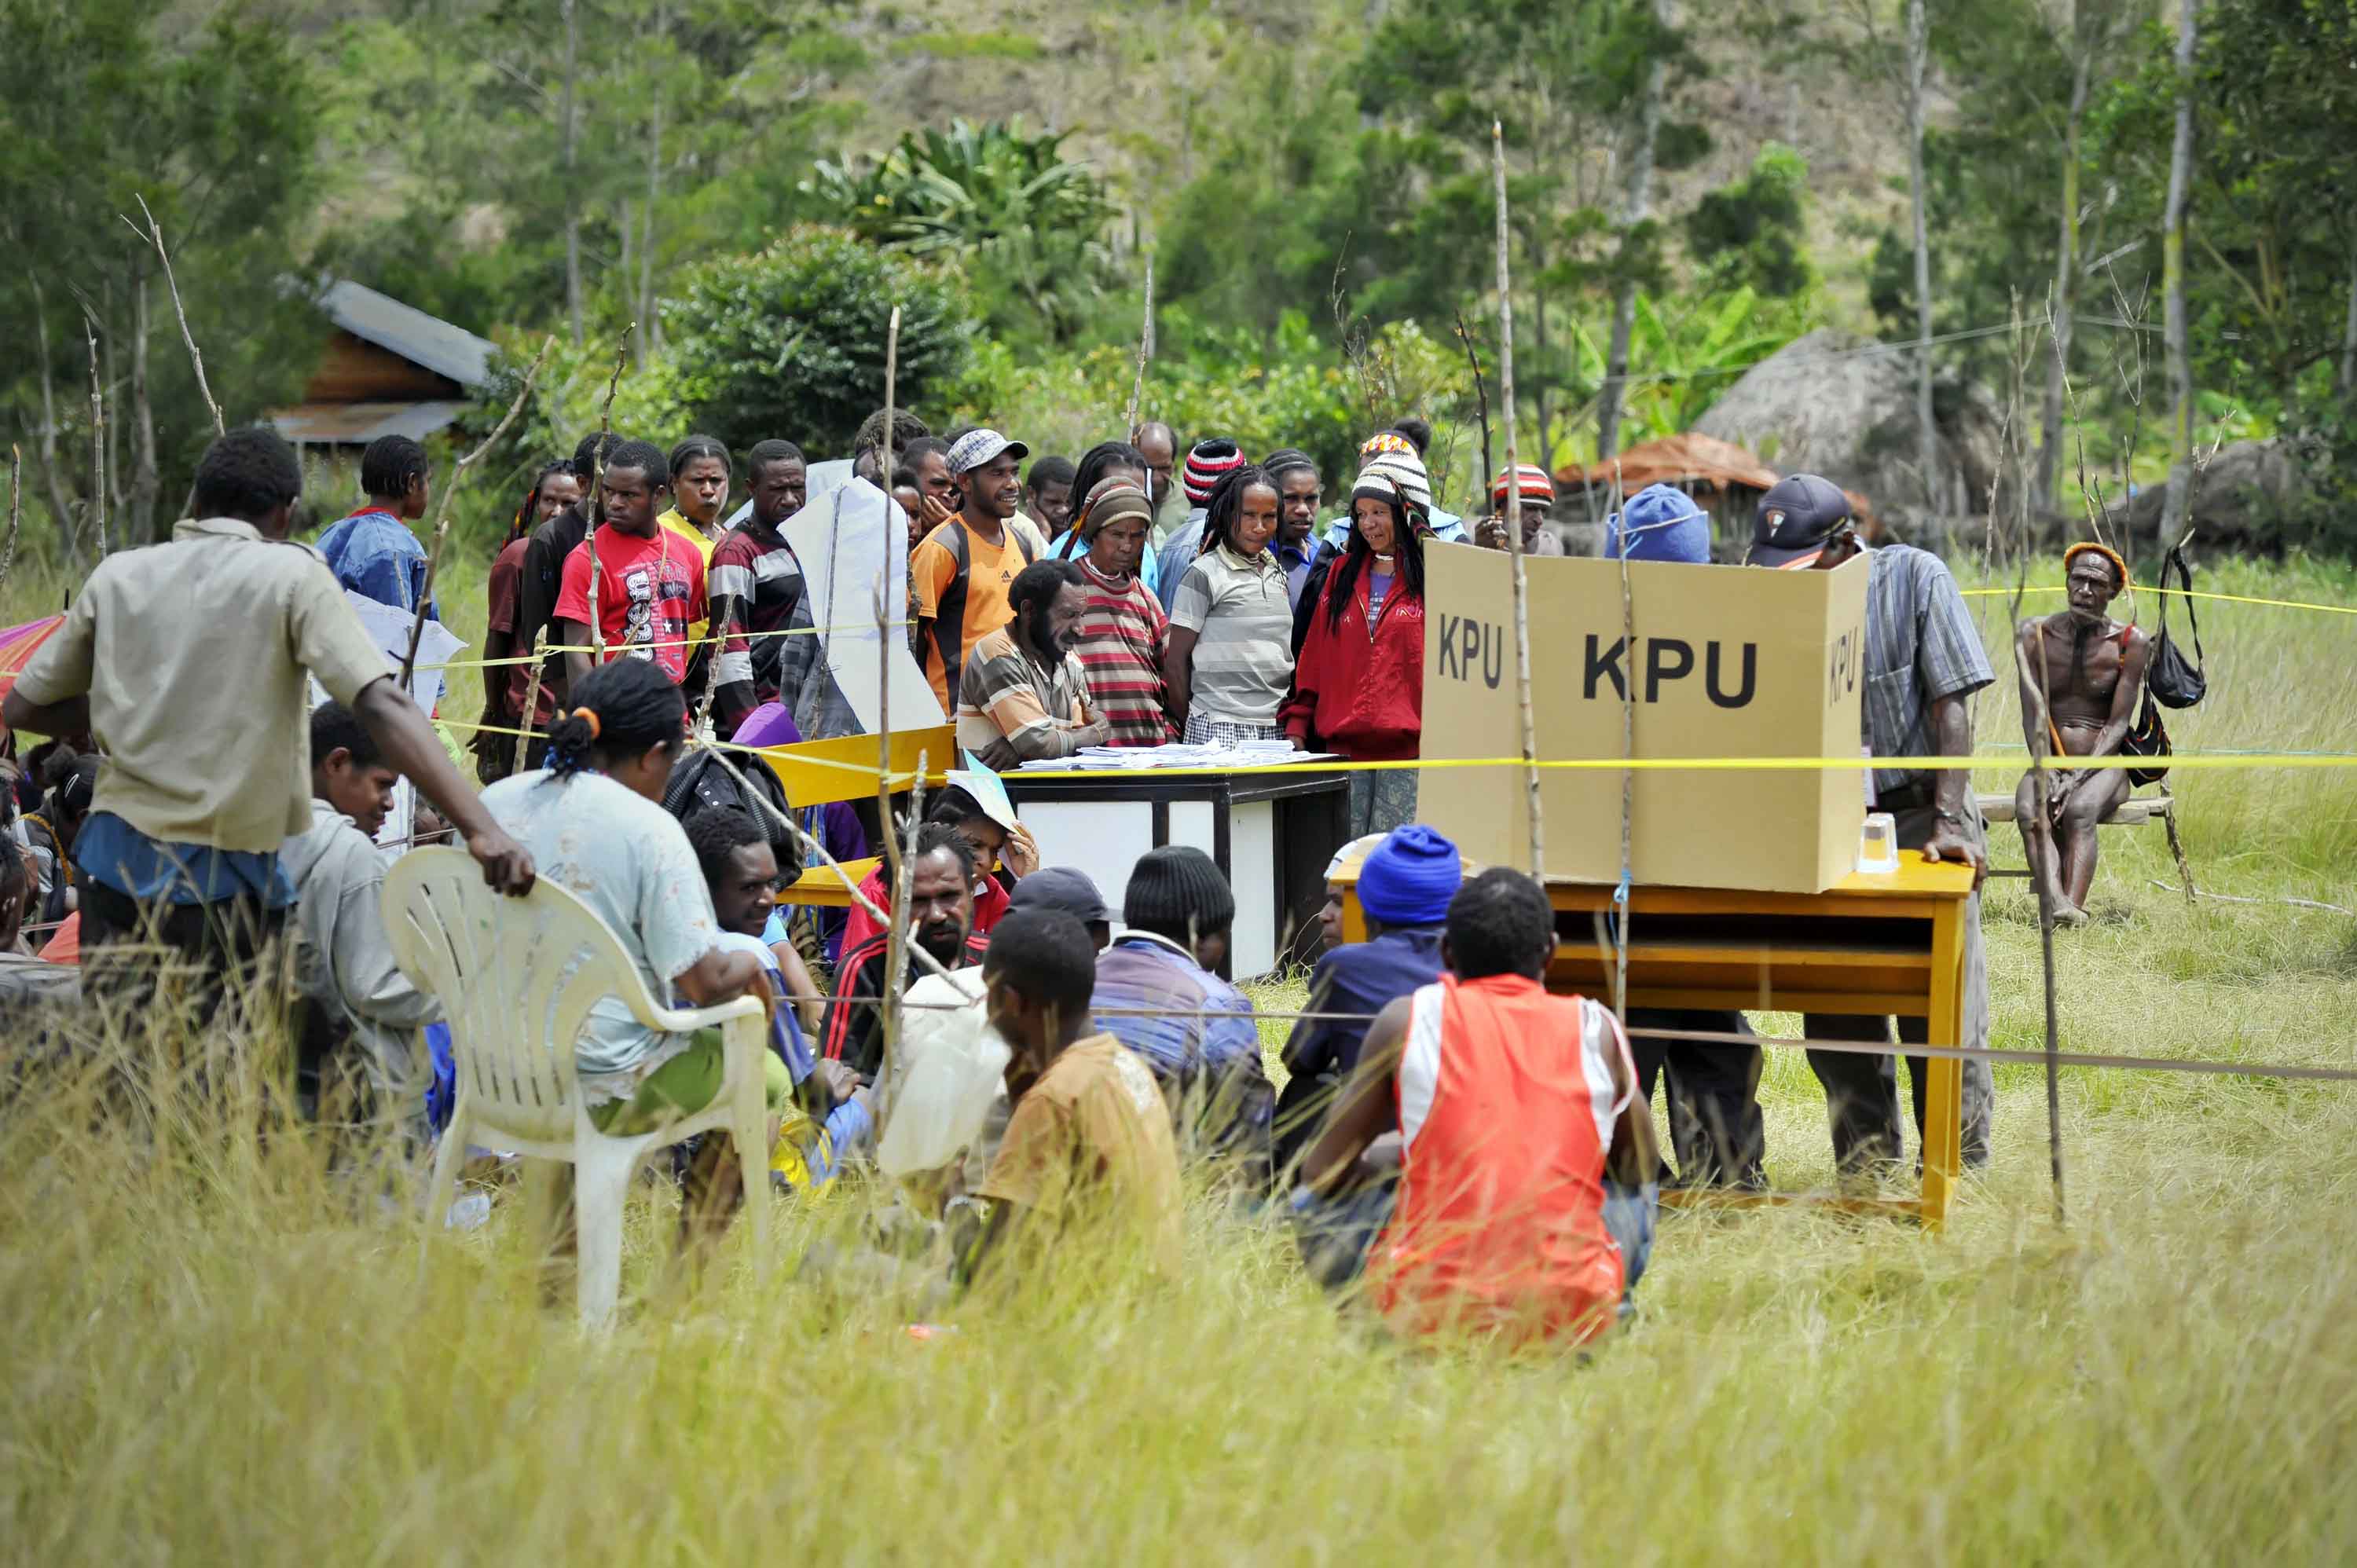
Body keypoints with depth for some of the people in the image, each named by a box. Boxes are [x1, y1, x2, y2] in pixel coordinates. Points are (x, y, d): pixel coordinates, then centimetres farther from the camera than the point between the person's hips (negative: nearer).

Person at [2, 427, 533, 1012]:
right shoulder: (290, 574, -5)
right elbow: (382, 707, -17)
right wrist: (482, 829, -25)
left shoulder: (117, 575, 8)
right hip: (225, 883, -4)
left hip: (117, 860, 4)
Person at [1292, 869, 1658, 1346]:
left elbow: (1320, 1177, 9)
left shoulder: (1408, 1020, 3)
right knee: (1631, 1196, 32)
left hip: (1429, 1311, -2)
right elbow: (1639, 1168, 22)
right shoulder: (1597, 1030, 6)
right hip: (1574, 1320, 2)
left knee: (1316, 1205, 24)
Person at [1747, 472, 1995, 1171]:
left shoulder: (1914, 578, -7)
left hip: (1919, 814, -3)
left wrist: (1949, 820, -20)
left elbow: (1952, 705, -11)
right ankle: (1867, 1174, 10)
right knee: (1834, 1011, 1)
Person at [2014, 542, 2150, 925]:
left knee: (2080, 810, -36)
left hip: (2104, 764, -1)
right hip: (2050, 763, 2)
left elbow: (2118, 723, -6)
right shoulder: (2037, 635, 5)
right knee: (2029, 810, -33)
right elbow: (2033, 716, -1)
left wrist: (2078, 777, -20)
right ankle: (2056, 904, -56)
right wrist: (2048, 774, -18)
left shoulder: (2131, 643, 0)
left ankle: (2072, 906, -54)